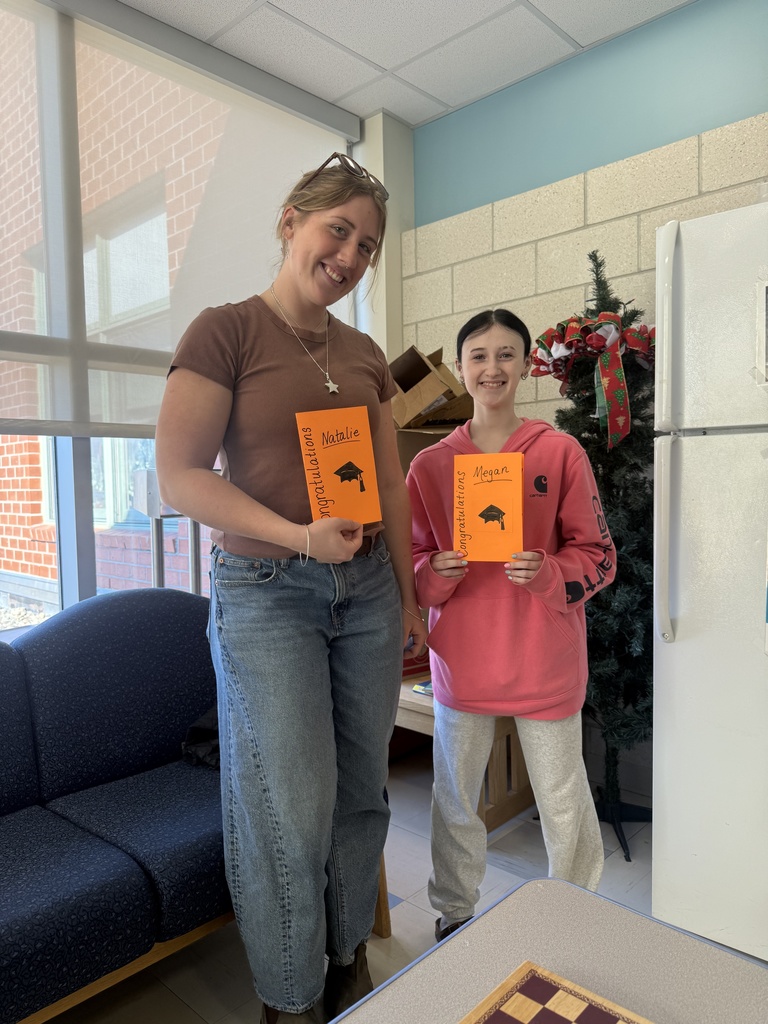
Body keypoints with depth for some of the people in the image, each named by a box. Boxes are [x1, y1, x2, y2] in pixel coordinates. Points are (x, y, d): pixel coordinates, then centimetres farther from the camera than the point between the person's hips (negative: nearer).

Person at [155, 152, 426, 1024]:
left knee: (362, 793, 13)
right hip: (265, 592, -5)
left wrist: (407, 595, 14)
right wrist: (298, 535, -20)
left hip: (365, 589, 6)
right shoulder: (224, 331, -5)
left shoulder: (365, 356, 12)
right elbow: (179, 477, -11)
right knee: (294, 810, 1)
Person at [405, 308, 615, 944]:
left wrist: (546, 573, -21)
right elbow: (413, 563, 7)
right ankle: (454, 912, 42)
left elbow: (598, 556, -3)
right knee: (455, 800, 17)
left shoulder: (561, 452, -4)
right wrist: (437, 573, -15)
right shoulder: (430, 464, 1)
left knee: (565, 802, 14)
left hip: (544, 658, -1)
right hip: (461, 657, 2)